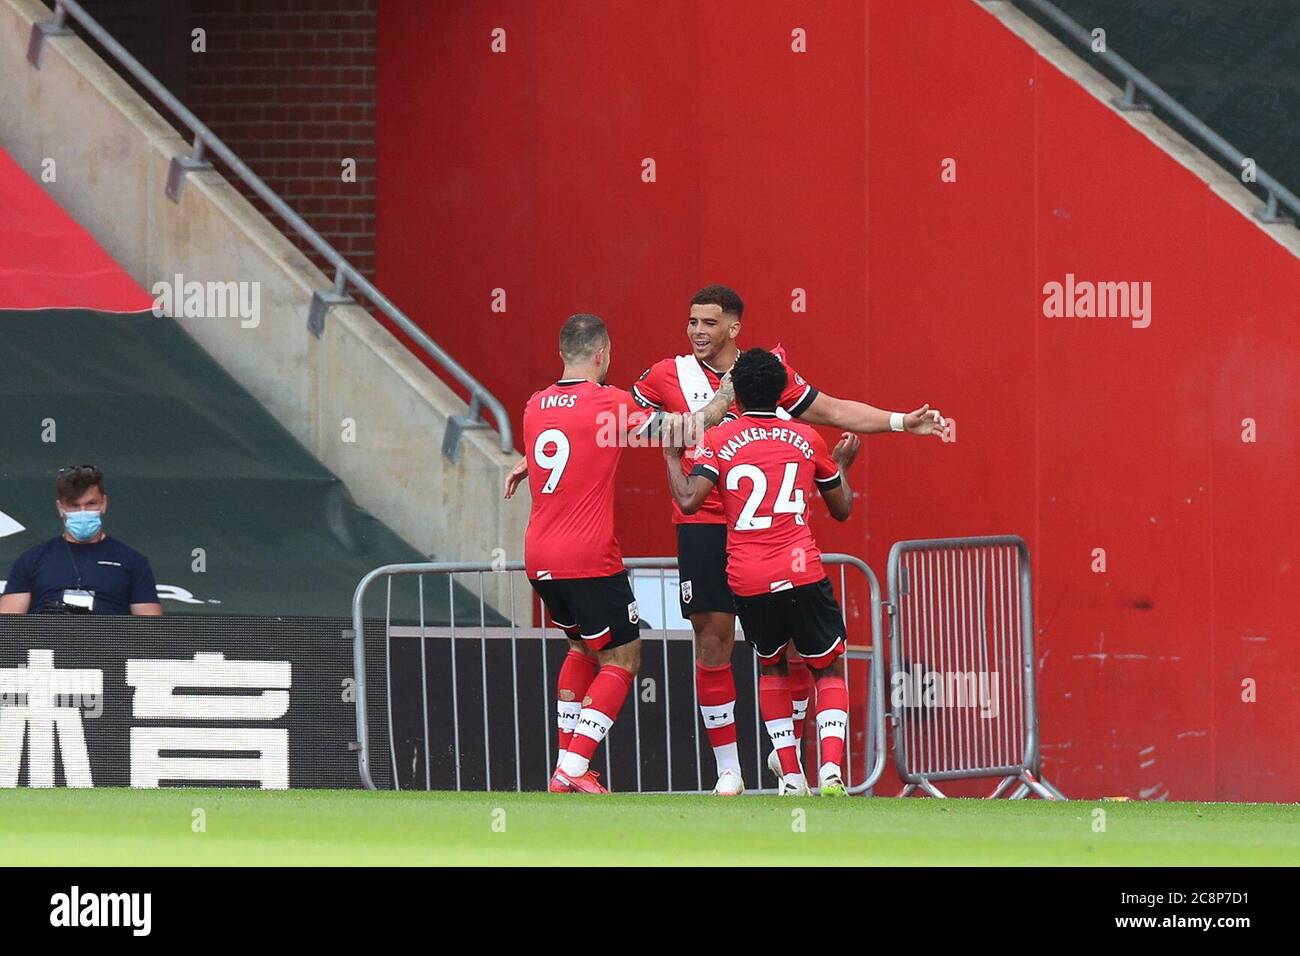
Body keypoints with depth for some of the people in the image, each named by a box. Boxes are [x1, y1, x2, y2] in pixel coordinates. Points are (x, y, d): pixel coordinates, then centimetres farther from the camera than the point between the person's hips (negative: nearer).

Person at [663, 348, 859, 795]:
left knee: (771, 666, 24)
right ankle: (831, 768, -10)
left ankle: (791, 777, 13)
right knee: (829, 670, 14)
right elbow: (842, 509, 18)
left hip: (747, 581, 0)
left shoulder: (717, 439, 1)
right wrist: (842, 465, 37)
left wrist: (672, 457, 5)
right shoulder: (807, 439, 8)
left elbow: (688, 501, -12)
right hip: (802, 572, 0)